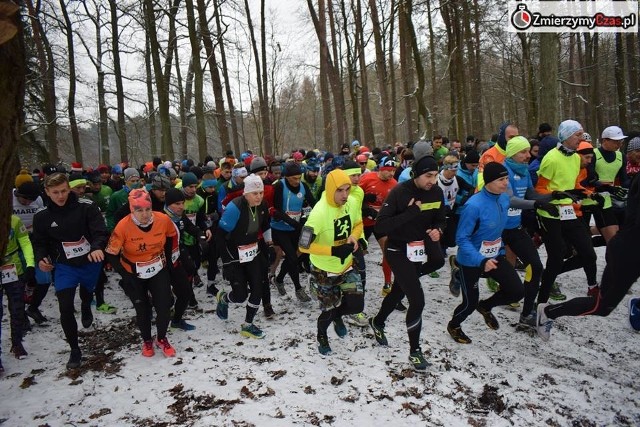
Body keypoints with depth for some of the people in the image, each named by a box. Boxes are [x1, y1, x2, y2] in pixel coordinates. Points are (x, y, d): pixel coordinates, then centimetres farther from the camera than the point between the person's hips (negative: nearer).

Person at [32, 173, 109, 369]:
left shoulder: (86, 207, -17)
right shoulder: (42, 217, -8)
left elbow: (100, 231, -24)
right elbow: (39, 242, 4)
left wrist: (97, 247, -44)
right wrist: (41, 258, -17)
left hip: (90, 263, 0)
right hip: (64, 266, 0)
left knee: (87, 292, 27)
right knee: (65, 309, -8)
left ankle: (86, 308, 66)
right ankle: (74, 350, 11)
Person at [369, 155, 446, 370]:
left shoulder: (436, 192, -4)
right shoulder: (399, 192, -22)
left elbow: (440, 219, 10)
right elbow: (380, 226, -25)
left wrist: (438, 230, -13)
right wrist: (410, 212, -31)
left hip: (420, 248, 6)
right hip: (398, 251, -6)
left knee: (399, 291, 24)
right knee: (417, 300, -10)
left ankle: (378, 322, 52)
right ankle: (415, 350, 11)